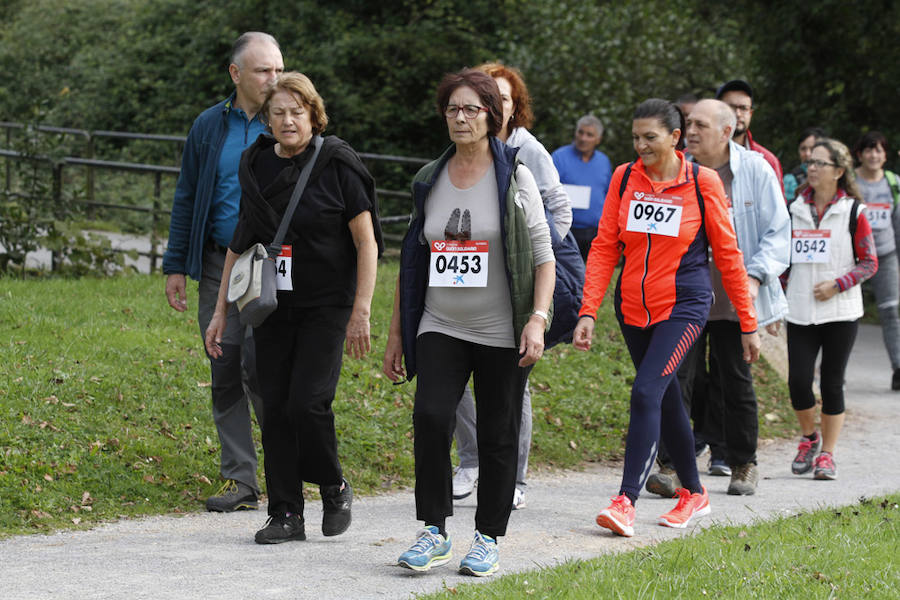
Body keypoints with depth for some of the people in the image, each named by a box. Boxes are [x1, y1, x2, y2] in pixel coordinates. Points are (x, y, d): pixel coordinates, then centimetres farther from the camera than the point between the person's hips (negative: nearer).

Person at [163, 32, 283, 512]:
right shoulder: (210, 126, 8)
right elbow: (186, 199, 13)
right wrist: (175, 267, 9)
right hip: (219, 265, 3)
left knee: (259, 364, -13)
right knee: (224, 372, 4)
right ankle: (240, 479, 12)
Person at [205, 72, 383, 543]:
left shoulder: (337, 164, -7)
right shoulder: (256, 165, 7)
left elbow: (366, 243, -7)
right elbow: (241, 242, 15)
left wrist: (361, 312, -13)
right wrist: (221, 311, 12)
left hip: (325, 306, -5)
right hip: (272, 306, 5)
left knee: (307, 402, -15)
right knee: (275, 408, 2)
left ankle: (335, 488, 10)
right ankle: (286, 514, 9)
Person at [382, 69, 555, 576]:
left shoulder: (515, 178, -1)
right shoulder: (430, 180, 9)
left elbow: (543, 254, -3)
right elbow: (413, 261, 15)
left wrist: (538, 319, -15)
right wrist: (397, 333, 13)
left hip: (502, 334, -2)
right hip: (440, 328, 2)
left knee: (498, 437, 3)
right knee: (430, 416, -17)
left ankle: (489, 539, 16)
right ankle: (435, 532, -8)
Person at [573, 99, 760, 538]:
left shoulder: (702, 182, -6)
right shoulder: (624, 177, 2)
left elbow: (727, 254, -1)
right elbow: (604, 247, 2)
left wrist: (748, 324, 1)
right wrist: (588, 311, -8)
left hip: (683, 307, -5)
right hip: (633, 308, 5)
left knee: (646, 392, -20)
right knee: (666, 401, 14)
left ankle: (626, 502, -23)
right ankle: (693, 493, 31)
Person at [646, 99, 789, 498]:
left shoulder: (755, 170, -2)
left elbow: (778, 231, 0)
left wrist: (754, 277, -14)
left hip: (734, 300, -1)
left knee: (735, 381, 8)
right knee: (676, 377, -10)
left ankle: (743, 465, 24)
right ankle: (674, 465, -9)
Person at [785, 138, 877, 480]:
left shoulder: (853, 212, -2)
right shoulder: (795, 209, 9)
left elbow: (869, 262, -2)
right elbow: (783, 255, 19)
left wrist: (837, 285, -13)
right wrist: (780, 285, 8)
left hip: (841, 312, -3)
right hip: (800, 310, 3)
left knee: (832, 383, 1)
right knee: (798, 380, -5)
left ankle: (827, 455, 11)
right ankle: (809, 439, 21)